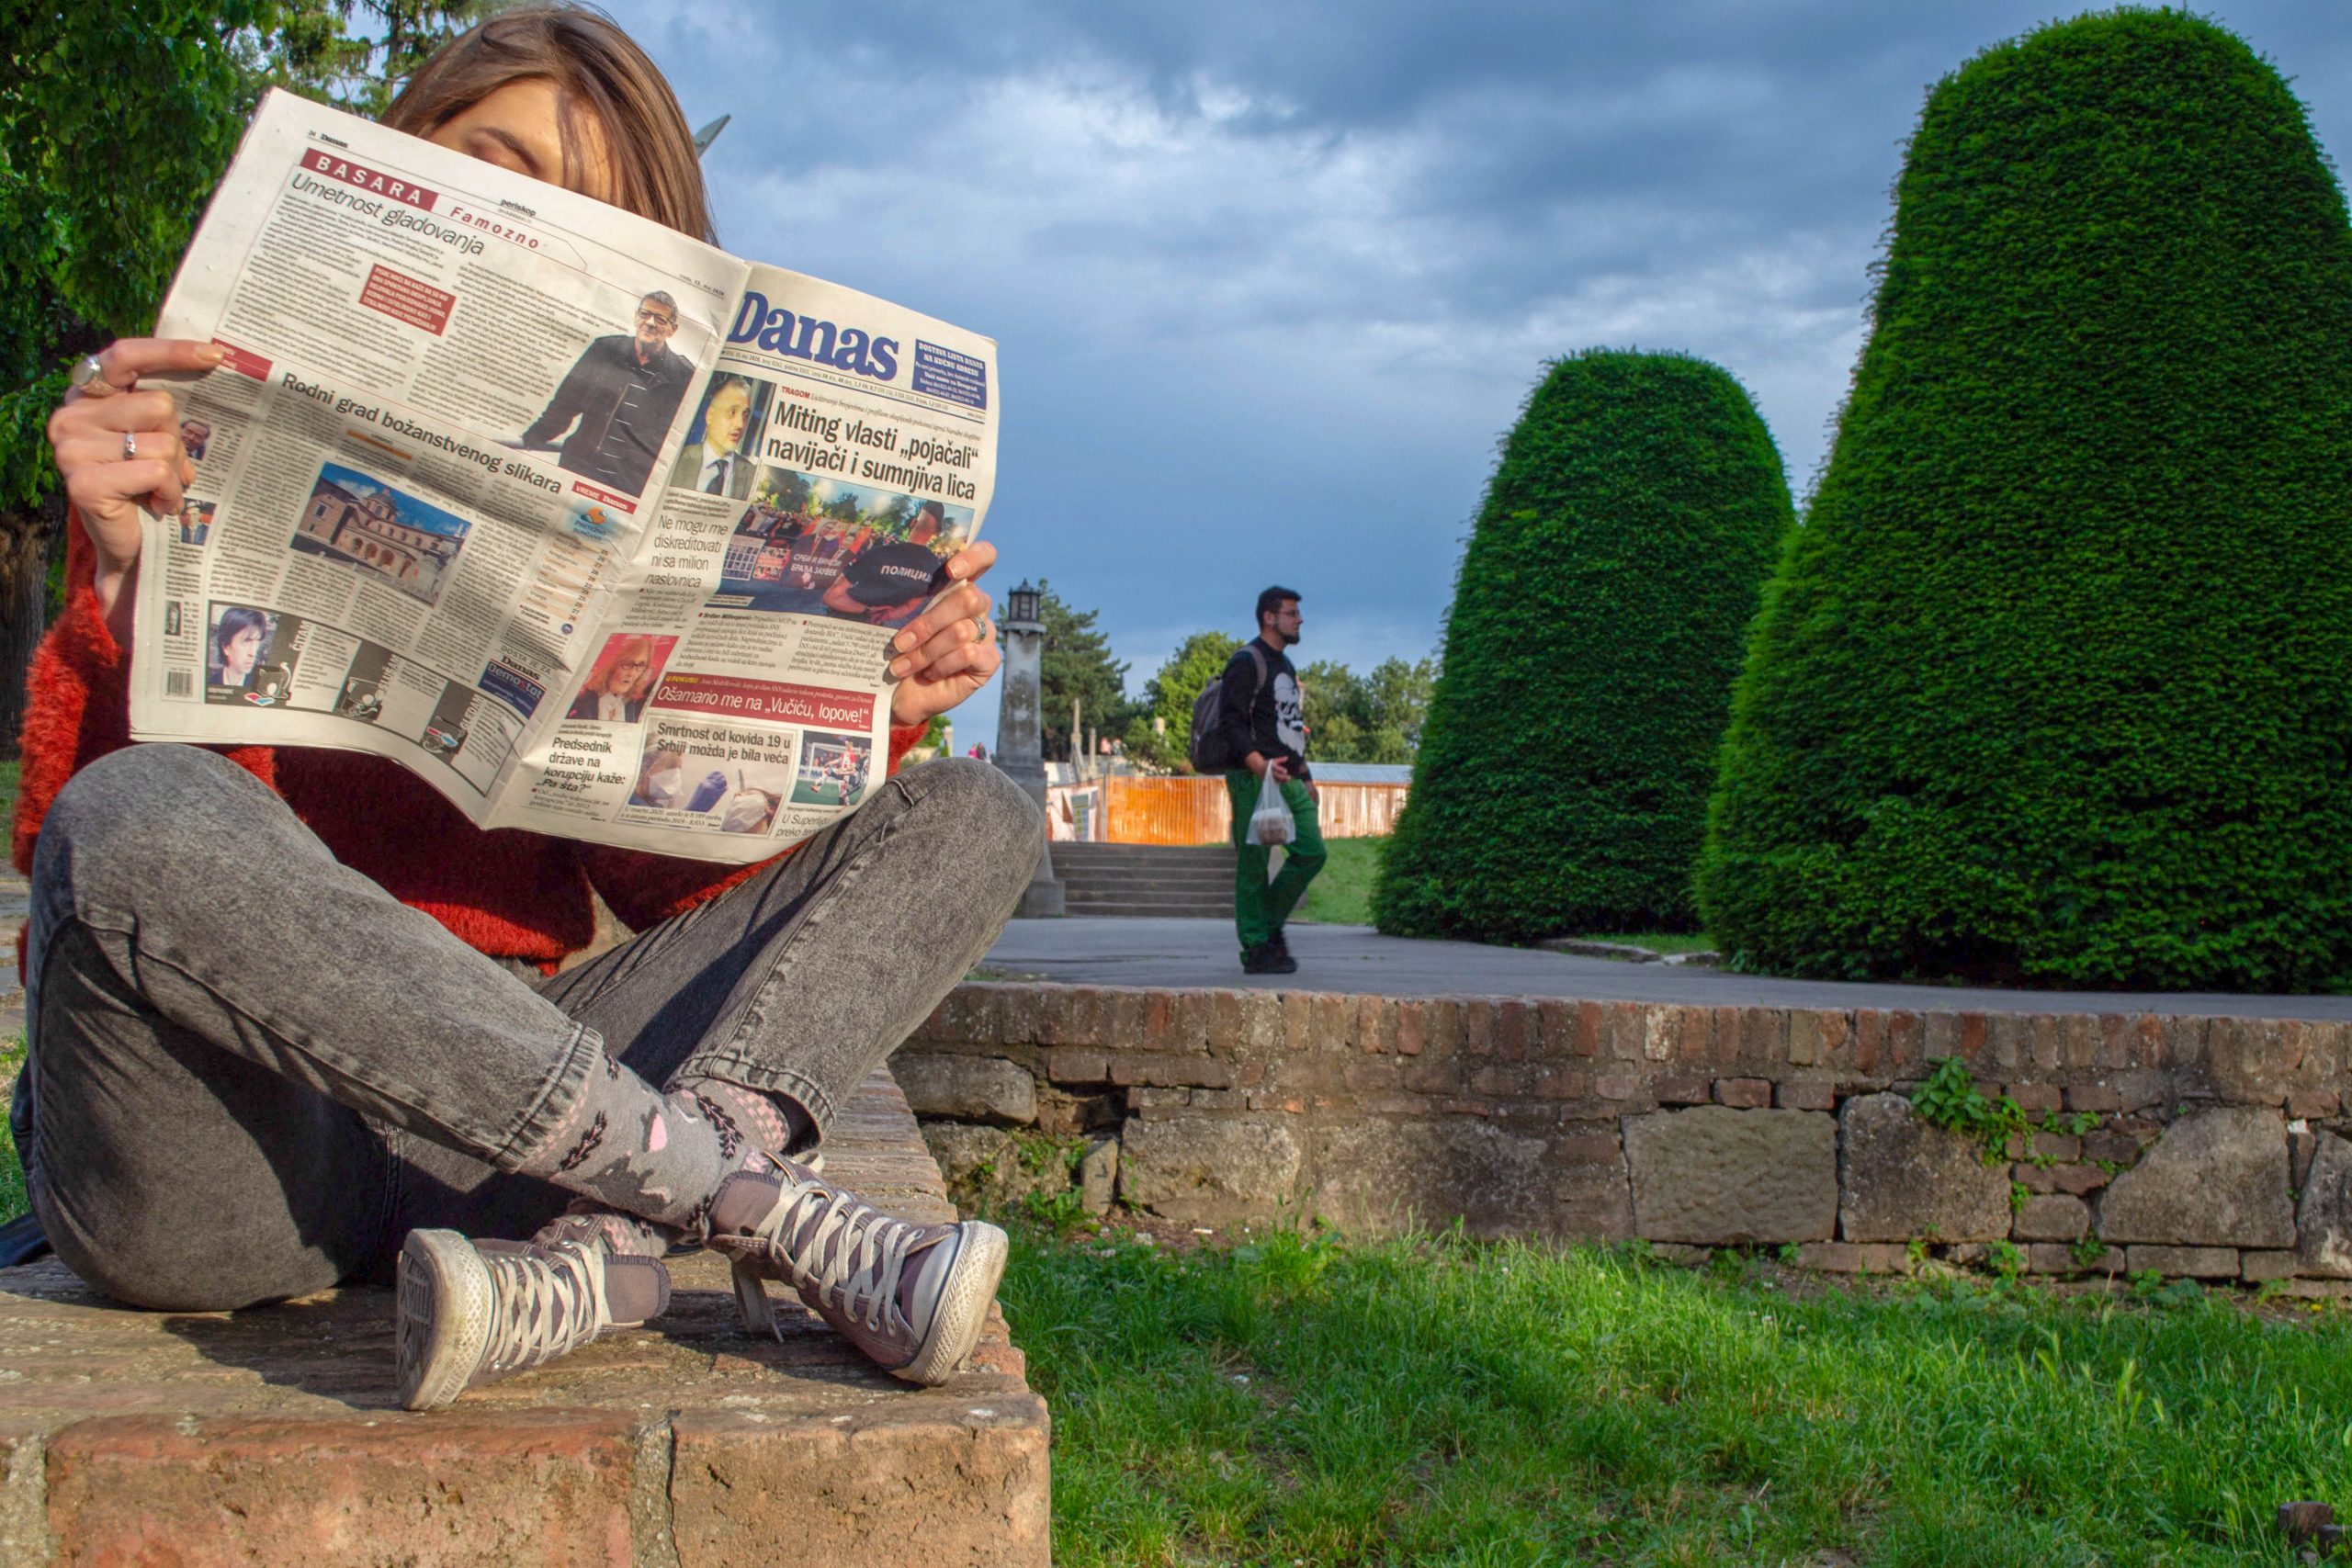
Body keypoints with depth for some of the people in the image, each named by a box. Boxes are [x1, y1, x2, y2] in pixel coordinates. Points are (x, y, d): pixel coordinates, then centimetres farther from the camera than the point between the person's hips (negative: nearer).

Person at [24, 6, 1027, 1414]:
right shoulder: (226, 433, 5)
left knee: (970, 815, -4)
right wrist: (131, 590, -24)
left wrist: (869, 710, -8)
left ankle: (605, 1247, -31)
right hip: (234, 1143, -3)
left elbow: (660, 871, 7)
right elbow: (77, 823, -6)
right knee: (137, 818, -35)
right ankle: (761, 1200, -29)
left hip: (498, 1111, 4)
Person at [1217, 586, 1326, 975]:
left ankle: (1271, 924, 16)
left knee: (1311, 852, 1)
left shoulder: (1285, 665, 23)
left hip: (1289, 781, 9)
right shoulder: (1247, 662, -6)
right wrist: (1259, 765, -28)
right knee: (1254, 864, -5)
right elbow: (1233, 723, -16)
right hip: (1254, 780, -9)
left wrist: (1305, 775, 25)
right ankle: (1257, 950, -2)